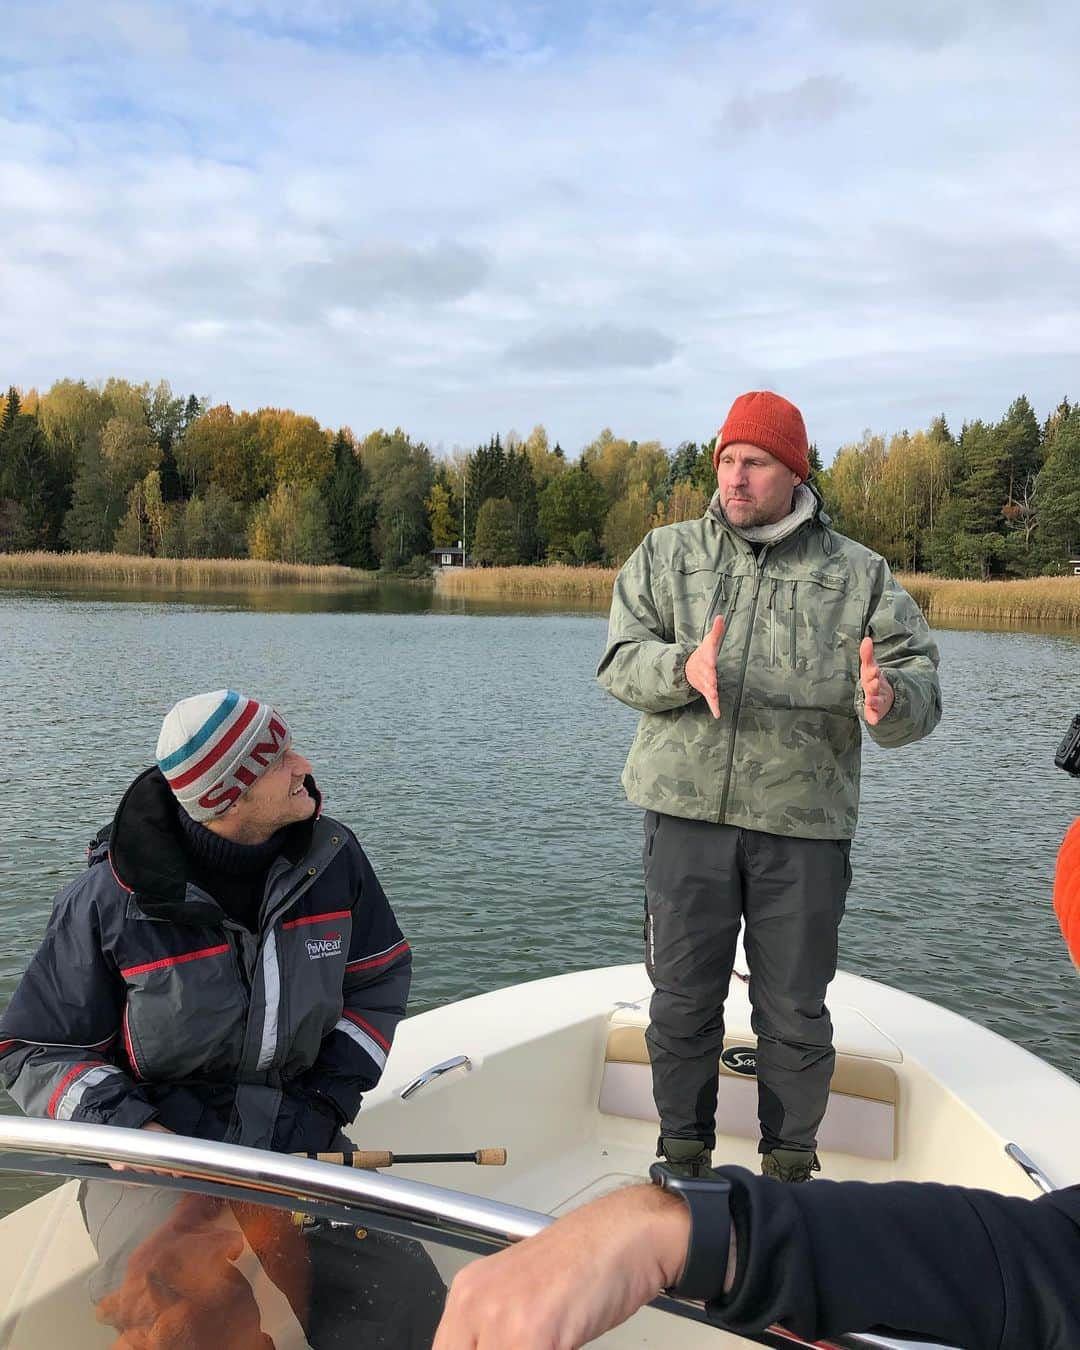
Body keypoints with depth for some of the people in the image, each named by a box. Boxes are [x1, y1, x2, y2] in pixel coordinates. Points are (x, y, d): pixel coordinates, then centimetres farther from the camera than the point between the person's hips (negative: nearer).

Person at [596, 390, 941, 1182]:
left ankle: (790, 1164, 34)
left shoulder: (859, 574, 4)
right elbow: (619, 661, -1)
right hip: (689, 814, 1)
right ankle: (684, 1155, 32)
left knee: (795, 1011, 12)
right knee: (682, 1000, 11)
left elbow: (920, 685, -2)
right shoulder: (667, 555, 7)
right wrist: (683, 668, -22)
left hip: (806, 824, 0)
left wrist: (889, 703, -26)